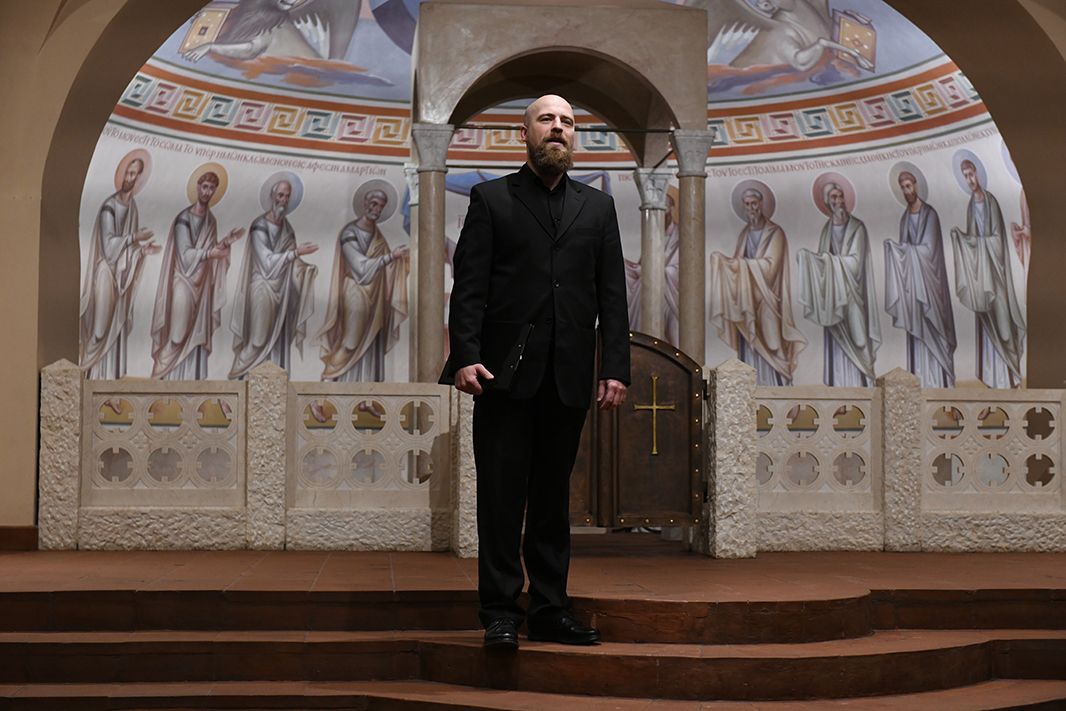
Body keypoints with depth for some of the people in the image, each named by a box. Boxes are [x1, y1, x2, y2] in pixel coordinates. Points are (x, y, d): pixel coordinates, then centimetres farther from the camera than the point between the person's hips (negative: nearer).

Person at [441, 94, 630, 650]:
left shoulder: (597, 208, 16)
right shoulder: (491, 199, 8)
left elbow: (612, 295, 10)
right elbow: (469, 286, 0)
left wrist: (615, 367, 0)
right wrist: (465, 355, -12)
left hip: (569, 377, 3)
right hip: (504, 373, -3)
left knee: (553, 499, 9)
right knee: (501, 497, -2)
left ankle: (549, 610, 15)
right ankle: (501, 614, 4)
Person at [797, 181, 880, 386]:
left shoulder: (857, 227, -4)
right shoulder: (827, 229, 11)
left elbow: (855, 261, -11)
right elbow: (822, 262, 13)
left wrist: (828, 259, -10)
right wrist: (810, 258, -4)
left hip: (850, 295, -4)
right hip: (832, 295, 4)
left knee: (852, 341, -7)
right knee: (835, 343, 2)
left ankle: (857, 385, -5)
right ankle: (837, 385, 4)